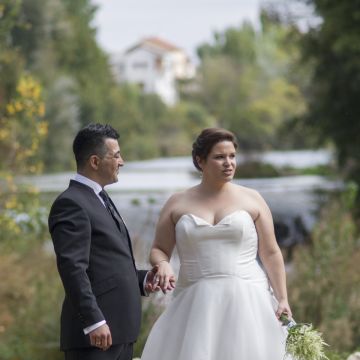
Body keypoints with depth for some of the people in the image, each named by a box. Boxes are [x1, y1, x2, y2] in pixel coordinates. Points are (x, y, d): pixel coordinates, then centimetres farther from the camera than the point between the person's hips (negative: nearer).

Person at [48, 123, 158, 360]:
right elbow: (72, 269, -19)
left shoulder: (100, 199, 20)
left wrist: (141, 280, 8)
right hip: (94, 334, -10)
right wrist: (94, 322, -25)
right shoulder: (71, 204, -11)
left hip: (120, 330, 10)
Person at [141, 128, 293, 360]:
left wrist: (283, 299, -3)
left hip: (246, 302, -1)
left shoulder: (252, 200, 6)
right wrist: (163, 265, -11)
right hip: (196, 306, 1)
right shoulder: (178, 204, 9)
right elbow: (159, 249, 12)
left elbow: (271, 253, 5)